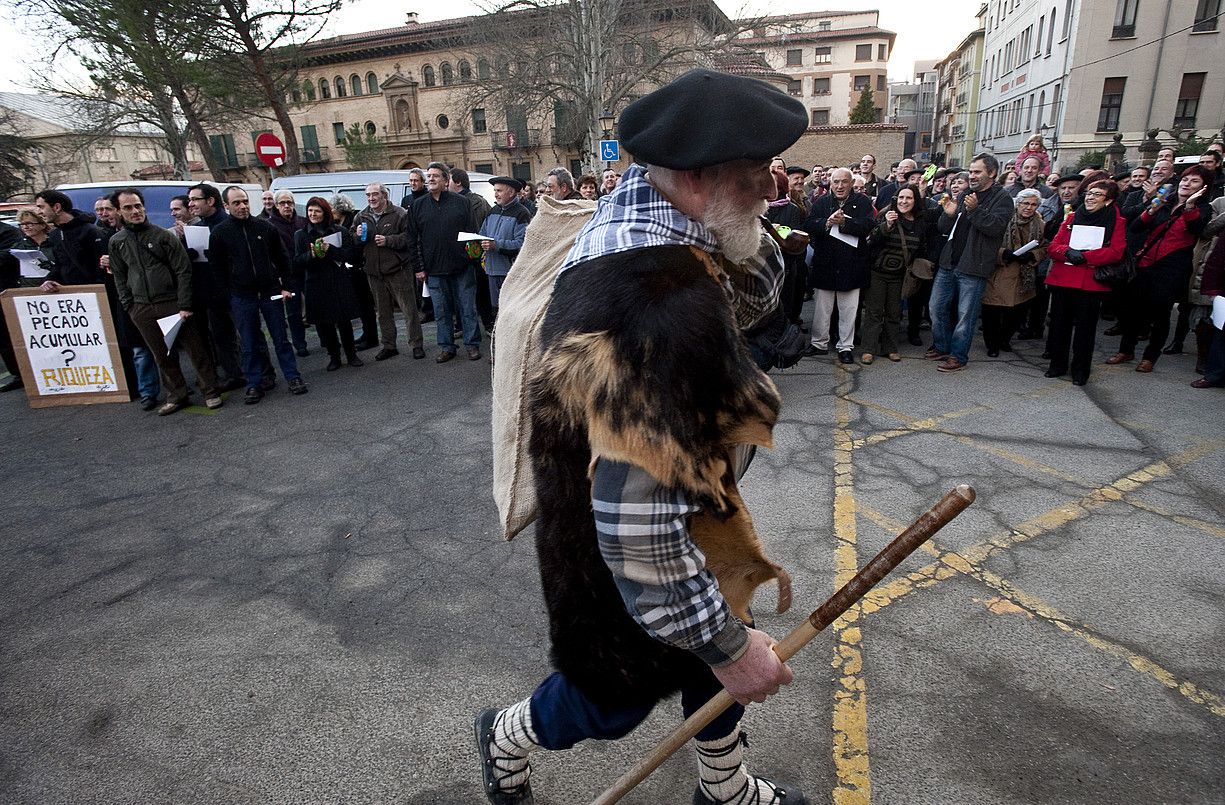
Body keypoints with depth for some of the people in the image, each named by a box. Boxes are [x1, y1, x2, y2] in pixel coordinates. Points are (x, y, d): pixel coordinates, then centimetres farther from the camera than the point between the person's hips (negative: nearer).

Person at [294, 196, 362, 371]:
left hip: (339, 283, -1)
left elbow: (349, 254, -5)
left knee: (344, 321, 4)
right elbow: (297, 261, 0)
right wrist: (311, 254, -19)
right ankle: (333, 356, 16)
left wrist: (329, 249, -20)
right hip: (316, 285, 1)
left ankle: (351, 354, 18)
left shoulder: (339, 231, 3)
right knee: (323, 323, 3)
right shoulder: (301, 234, 6)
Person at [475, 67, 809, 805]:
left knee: (716, 653, 26)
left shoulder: (643, 209, -7)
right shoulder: (655, 315, -39)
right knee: (616, 699, 20)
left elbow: (755, 296, 9)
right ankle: (507, 736, 53)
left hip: (677, 517, 9)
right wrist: (726, 643, -24)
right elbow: (637, 529, -37)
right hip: (619, 569, -8)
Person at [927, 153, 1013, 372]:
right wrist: (949, 215, -7)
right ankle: (941, 347, 25)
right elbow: (944, 229, 13)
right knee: (937, 307, 10)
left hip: (973, 267, -6)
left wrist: (975, 210, -26)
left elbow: (996, 226, -18)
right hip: (949, 263, 6)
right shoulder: (965, 195, 14)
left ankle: (958, 356, 10)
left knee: (965, 314, 0)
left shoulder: (1002, 198, -3)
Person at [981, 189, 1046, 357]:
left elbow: (1044, 248, 9)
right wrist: (1004, 253, -22)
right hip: (1000, 275, -4)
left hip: (1023, 277, 4)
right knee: (992, 311, -3)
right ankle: (992, 344, 16)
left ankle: (1004, 339, 33)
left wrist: (1031, 256, -11)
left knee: (1016, 311, 10)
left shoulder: (1040, 225, 5)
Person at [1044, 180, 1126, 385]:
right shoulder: (1072, 218, 13)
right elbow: (1054, 246, 6)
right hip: (1062, 280, 3)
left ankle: (1080, 370, 13)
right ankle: (1058, 364, 21)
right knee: (1059, 324, 8)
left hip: (1090, 283, -3)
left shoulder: (1116, 222, 3)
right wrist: (1068, 252, -15)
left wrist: (1085, 256, -18)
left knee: (1085, 327, 3)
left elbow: (1116, 252, -9)